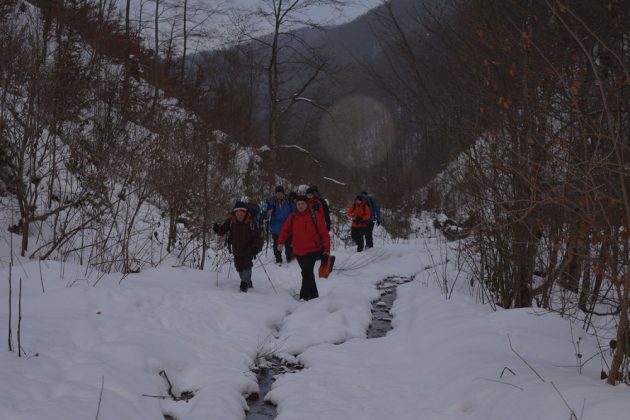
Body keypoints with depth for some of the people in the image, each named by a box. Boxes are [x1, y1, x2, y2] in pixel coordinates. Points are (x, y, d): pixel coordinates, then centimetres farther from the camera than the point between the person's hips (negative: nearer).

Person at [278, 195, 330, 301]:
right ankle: (314, 296, 27)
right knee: (308, 274, 15)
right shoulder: (293, 217, 6)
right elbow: (285, 230, 6)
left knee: (307, 273, -17)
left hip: (312, 250, -5)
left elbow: (324, 233, -7)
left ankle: (304, 297, -15)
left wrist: (326, 249, -11)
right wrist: (281, 242, -13)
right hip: (298, 251, 5)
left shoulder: (315, 216, -7)